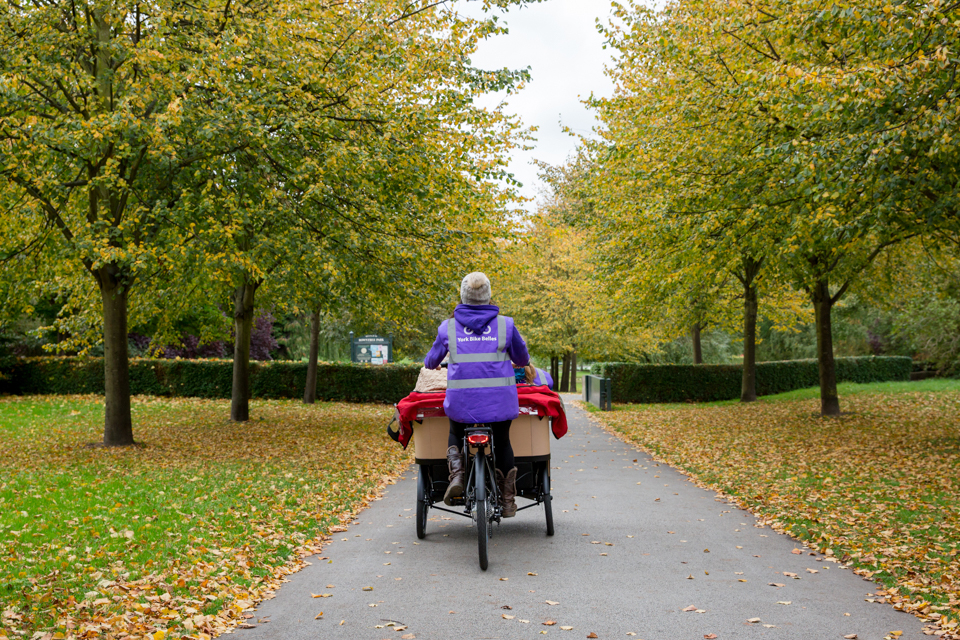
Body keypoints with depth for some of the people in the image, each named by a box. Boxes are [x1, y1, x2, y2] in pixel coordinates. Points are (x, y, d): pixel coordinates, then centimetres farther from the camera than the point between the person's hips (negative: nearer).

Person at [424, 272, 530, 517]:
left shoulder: (448, 327, 3)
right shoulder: (505, 325, 1)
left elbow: (431, 361, 17)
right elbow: (523, 359, 15)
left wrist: (430, 365, 41)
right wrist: (519, 362, 39)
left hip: (462, 402, 0)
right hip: (500, 402, 0)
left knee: (455, 433, 29)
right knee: (502, 442, 23)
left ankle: (456, 472, 3)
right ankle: (508, 499, 20)